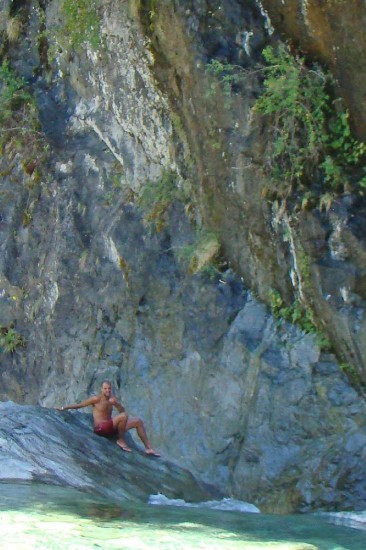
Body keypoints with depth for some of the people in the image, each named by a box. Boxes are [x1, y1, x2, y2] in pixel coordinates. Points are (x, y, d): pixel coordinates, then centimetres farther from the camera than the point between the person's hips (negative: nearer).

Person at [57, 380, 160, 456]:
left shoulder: (111, 399, 15)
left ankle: (148, 448, 7)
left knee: (138, 422, 5)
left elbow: (122, 411, 16)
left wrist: (116, 403, 0)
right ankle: (121, 441, -13)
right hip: (100, 428, -8)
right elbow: (79, 405, -2)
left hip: (111, 427, 8)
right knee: (124, 416, -31)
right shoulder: (96, 399, -5)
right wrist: (64, 408, -2)